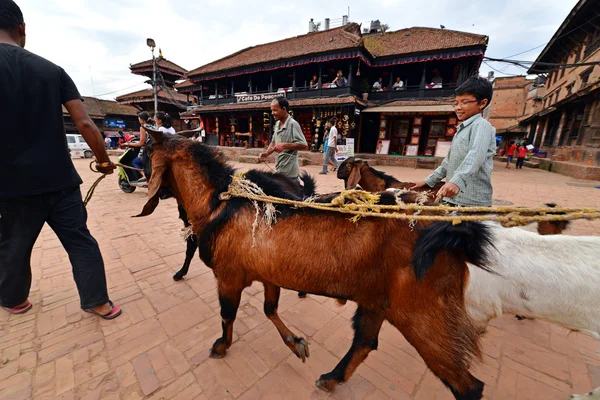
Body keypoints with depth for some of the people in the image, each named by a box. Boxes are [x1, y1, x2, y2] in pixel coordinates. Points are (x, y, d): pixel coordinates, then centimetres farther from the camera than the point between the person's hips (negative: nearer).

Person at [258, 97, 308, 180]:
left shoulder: (293, 124, -15)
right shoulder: (277, 124, 11)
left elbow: (304, 145, -19)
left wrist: (284, 145, -24)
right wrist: (266, 153, 2)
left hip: (289, 172, -8)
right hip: (279, 170, 8)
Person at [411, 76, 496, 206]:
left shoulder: (481, 125, -7)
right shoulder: (461, 129, 22)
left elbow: (475, 156, -25)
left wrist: (457, 181, -41)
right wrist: (429, 181, 22)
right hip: (453, 198, 8)